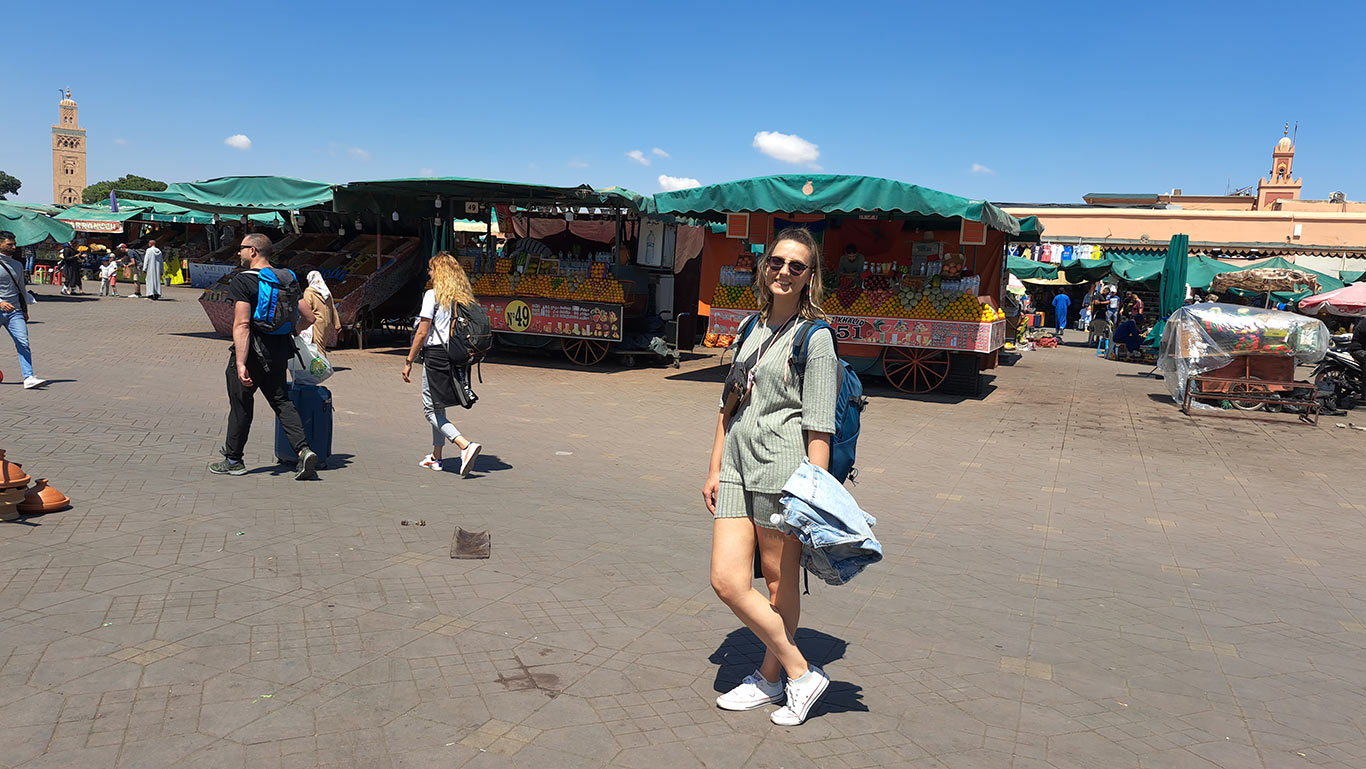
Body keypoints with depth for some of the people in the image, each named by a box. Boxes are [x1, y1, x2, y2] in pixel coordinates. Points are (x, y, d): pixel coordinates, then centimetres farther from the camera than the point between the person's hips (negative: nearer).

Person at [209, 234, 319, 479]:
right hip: (279, 353, 6)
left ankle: (233, 460, 23)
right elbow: (308, 317, 8)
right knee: (282, 401, 14)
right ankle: (303, 450, -3)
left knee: (240, 404, 9)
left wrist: (240, 363, -24)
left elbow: (242, 325, -21)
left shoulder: (242, 281, -13)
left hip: (251, 351, -6)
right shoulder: (287, 278, 6)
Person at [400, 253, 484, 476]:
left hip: (436, 355, -7)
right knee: (439, 407, 19)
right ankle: (435, 457, 25)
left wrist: (408, 361, -4)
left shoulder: (433, 295, -9)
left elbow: (422, 333, -11)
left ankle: (466, 445, -18)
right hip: (459, 357, 7)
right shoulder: (465, 297, 8)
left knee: (431, 411, 0)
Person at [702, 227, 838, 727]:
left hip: (783, 471, -6)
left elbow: (819, 427, -9)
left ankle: (772, 677, 26)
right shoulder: (752, 328, 16)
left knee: (780, 582, 6)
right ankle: (800, 673, 16)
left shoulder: (815, 338, -4)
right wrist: (714, 469, 17)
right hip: (737, 469, 7)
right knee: (727, 581, 0)